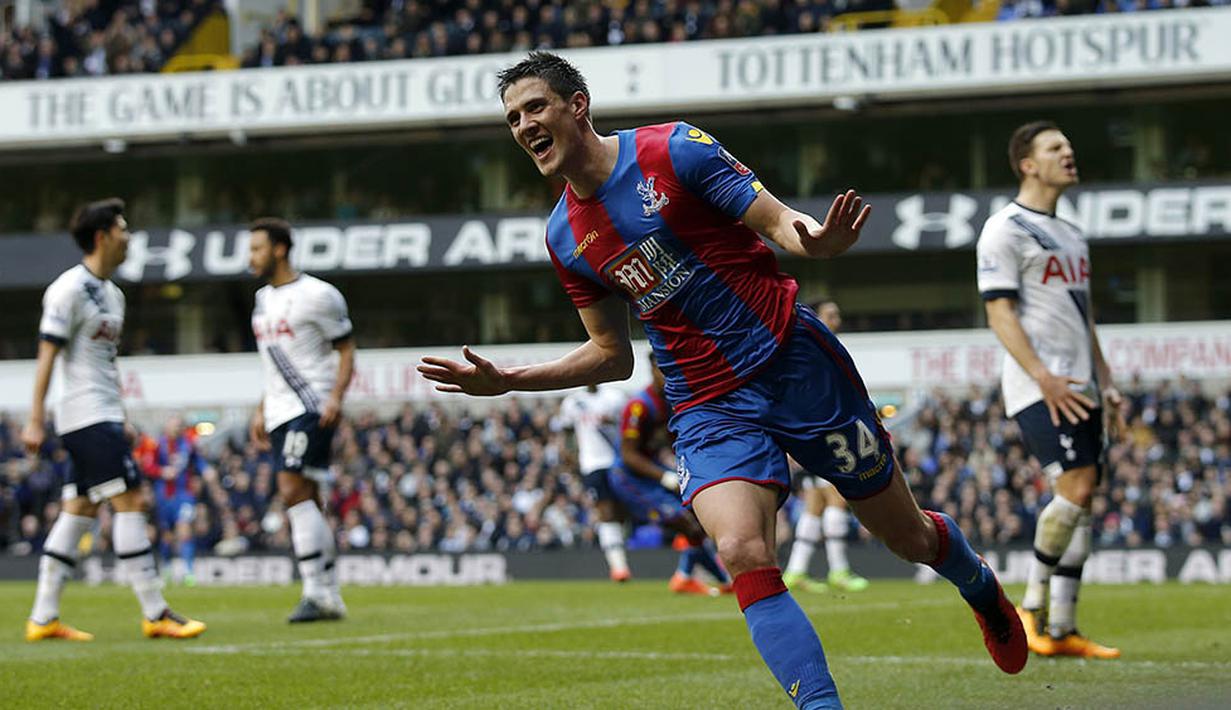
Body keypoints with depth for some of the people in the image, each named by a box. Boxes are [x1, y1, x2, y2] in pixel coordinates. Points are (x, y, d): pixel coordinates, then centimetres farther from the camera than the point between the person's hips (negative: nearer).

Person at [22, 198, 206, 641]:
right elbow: (47, 355, -13)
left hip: (102, 418, 10)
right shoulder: (70, 289, -10)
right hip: (87, 416, -10)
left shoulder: (112, 293, 18)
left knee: (79, 512, 8)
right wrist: (35, 421, -17)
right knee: (129, 501, -12)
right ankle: (155, 614, -12)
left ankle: (43, 619, 10)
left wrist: (120, 421, 23)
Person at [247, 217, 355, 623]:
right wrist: (261, 411, 20)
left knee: (294, 491, -18)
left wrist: (335, 397, -18)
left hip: (311, 409, -8)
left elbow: (346, 350, -5)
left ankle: (316, 593, -17)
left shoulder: (317, 295, -8)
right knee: (307, 502, 7)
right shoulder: (263, 299, 17)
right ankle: (330, 597, 11)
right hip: (281, 414, 8)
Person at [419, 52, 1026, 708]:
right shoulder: (564, 239, 6)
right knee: (742, 553, -25)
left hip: (796, 363, -3)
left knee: (907, 535, 10)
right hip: (707, 407, 3)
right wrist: (505, 380, 7)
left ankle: (982, 588, 43)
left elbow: (778, 221, -9)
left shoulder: (672, 149, -8)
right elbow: (612, 356, 16)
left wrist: (812, 238, -33)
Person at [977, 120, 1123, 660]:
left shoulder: (1070, 235, 21)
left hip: (1078, 389, 8)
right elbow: (999, 312, -12)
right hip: (1038, 388, -8)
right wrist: (1044, 378, -21)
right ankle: (1032, 605, -5)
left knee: (1081, 500, 3)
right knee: (1075, 488, -19)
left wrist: (1106, 383, 17)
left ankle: (1062, 631, 5)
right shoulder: (1005, 230, -5)